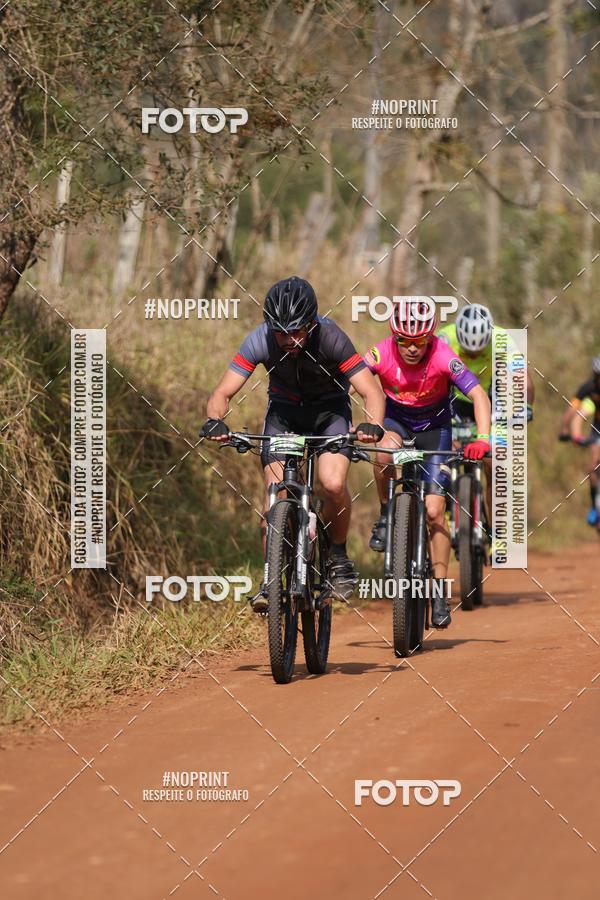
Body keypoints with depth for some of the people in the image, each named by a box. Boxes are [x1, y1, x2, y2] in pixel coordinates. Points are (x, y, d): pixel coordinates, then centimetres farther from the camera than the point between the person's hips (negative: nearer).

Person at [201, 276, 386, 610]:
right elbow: (223, 393, -25)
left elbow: (372, 391, -31)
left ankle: (339, 558, 1)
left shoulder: (330, 338, -30)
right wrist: (215, 421, -47)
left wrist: (373, 425, -52)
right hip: (284, 410, 2)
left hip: (329, 410, -2)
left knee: (334, 483, -24)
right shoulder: (260, 341, -26)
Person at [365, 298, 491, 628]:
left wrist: (482, 440, -46)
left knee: (434, 510, -10)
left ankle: (440, 592, 1)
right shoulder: (381, 354, -25)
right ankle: (386, 515, -8)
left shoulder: (442, 357, -28)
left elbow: (478, 395, -32)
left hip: (434, 426, -1)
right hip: (396, 419, 1)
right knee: (385, 452, -36)